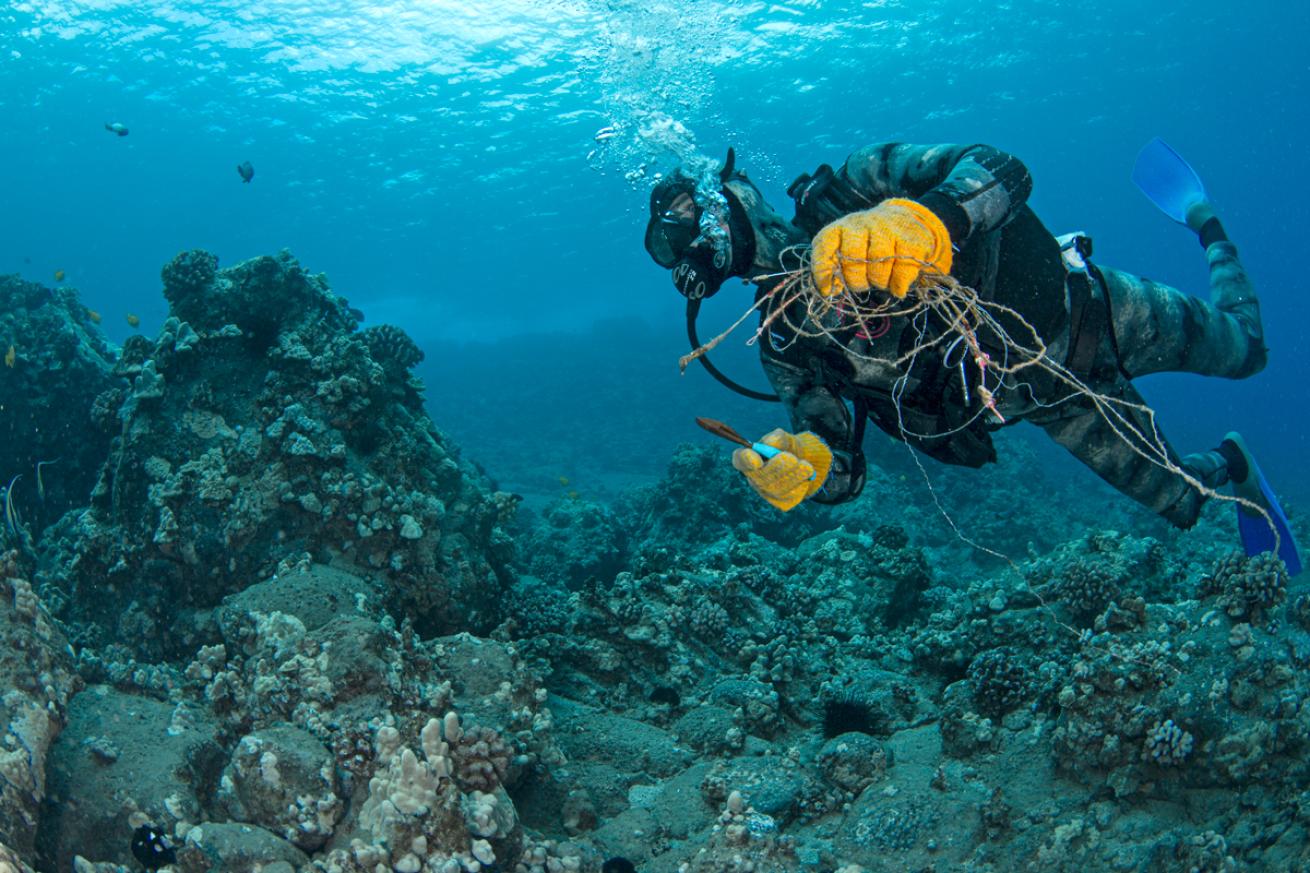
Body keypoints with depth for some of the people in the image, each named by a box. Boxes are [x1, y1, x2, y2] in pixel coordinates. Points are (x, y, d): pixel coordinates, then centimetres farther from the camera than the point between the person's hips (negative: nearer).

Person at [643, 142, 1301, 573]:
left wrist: (922, 220, -55)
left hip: (1072, 311, -3)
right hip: (1050, 403, 3)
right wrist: (802, 472, -36)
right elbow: (842, 469, -11)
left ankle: (1207, 226, 47)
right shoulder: (783, 343, -10)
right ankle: (1227, 467, 50)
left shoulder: (843, 194, -21)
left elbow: (999, 170, -33)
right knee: (1183, 499, 14)